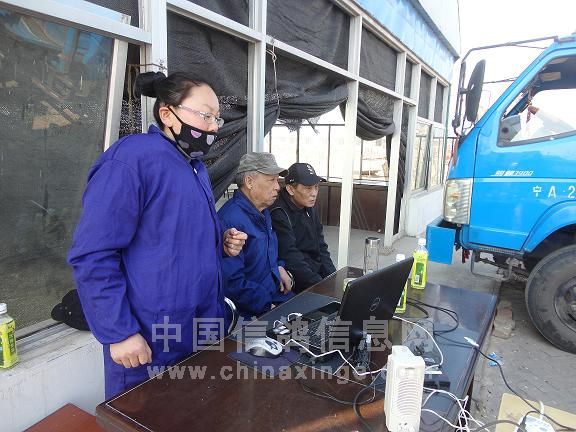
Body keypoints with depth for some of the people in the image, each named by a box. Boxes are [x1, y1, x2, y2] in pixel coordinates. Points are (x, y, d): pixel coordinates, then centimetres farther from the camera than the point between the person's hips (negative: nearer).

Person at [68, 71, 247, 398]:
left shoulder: (195, 167, 10)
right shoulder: (131, 159, -18)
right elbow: (93, 256, -21)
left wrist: (222, 243, 2)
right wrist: (119, 332, -20)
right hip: (149, 343, -8)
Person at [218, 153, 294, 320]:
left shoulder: (262, 211, 11)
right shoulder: (230, 220, -22)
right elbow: (231, 281, -25)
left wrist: (279, 267, 9)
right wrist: (268, 308, -19)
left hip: (276, 293, 9)